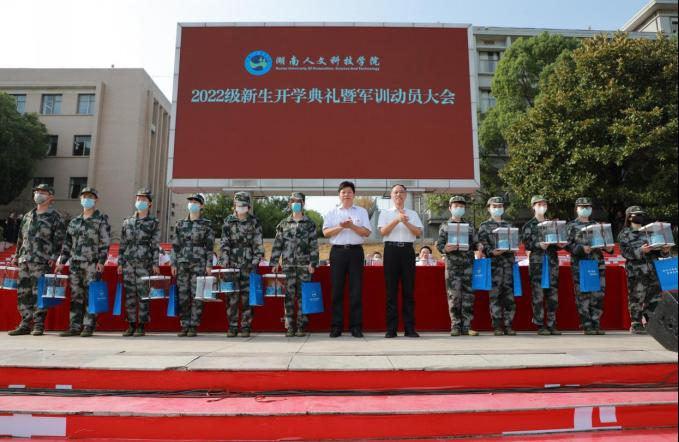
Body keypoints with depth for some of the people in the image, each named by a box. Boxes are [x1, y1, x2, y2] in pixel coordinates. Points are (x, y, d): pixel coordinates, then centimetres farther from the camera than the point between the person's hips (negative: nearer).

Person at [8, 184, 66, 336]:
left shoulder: (56, 217, -1)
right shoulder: (28, 216, 19)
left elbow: (59, 240, -7)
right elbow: (21, 237, 24)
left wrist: (54, 258, -14)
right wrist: (17, 256, 19)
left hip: (42, 262, -7)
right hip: (24, 261, 7)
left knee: (39, 294, -6)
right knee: (23, 293, 8)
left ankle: (39, 325, 3)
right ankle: (25, 324, 16)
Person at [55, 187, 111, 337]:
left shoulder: (102, 219, 1)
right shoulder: (74, 221, 17)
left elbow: (105, 243, -6)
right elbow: (67, 243, 19)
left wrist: (101, 261, -14)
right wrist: (62, 261, 12)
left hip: (93, 264, -5)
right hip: (75, 264, 5)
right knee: (76, 296, 7)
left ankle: (89, 327, 3)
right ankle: (75, 326, 14)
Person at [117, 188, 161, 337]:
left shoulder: (154, 222, 3)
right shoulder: (127, 222, 12)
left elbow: (155, 245, -1)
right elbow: (122, 244, 13)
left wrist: (155, 264, -7)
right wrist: (120, 263, 8)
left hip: (145, 264, -3)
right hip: (128, 263, 4)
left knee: (143, 295, -1)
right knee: (129, 295, 5)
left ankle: (141, 326, 6)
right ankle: (131, 325, 14)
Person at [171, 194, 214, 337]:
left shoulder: (206, 224, 2)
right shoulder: (180, 224, 12)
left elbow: (210, 246, -2)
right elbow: (175, 245, 12)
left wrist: (209, 265, -8)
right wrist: (173, 263, 5)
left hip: (199, 265, -3)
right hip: (182, 264, 4)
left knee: (197, 296, -3)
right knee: (183, 296, 4)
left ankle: (194, 327, 5)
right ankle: (184, 326, 12)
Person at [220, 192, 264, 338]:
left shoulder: (254, 222, 4)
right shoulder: (228, 221, 7)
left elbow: (258, 244, 2)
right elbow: (224, 244, 4)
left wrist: (255, 262, -6)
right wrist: (225, 262, -5)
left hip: (248, 264, -1)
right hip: (232, 264, 1)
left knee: (247, 296, 1)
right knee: (232, 296, 0)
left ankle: (246, 326, 9)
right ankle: (232, 326, 9)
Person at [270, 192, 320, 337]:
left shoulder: (310, 224, 7)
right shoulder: (283, 224, 11)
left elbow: (314, 245, 3)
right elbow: (277, 244, 10)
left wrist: (313, 263, -5)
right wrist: (274, 262, 3)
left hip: (304, 265, -1)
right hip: (287, 265, 1)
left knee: (302, 295, 0)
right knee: (289, 295, 0)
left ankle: (301, 326, 7)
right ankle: (289, 326, 7)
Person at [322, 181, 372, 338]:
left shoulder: (362, 211, 11)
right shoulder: (332, 213, 12)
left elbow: (367, 232, 1)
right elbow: (326, 233, 1)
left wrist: (352, 226, -12)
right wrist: (341, 227, -13)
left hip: (355, 251, 0)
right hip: (337, 251, 1)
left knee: (356, 290, -1)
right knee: (337, 289, 0)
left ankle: (356, 326, 5)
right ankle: (336, 326, 6)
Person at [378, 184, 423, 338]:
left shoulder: (413, 214, 16)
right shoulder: (385, 213, 11)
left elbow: (418, 232, 4)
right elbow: (383, 231, -3)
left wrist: (406, 222, -10)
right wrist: (397, 219, -13)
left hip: (407, 250, 2)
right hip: (391, 250, -1)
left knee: (408, 289, 1)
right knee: (391, 290, -2)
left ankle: (409, 328, 5)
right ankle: (391, 328, 2)